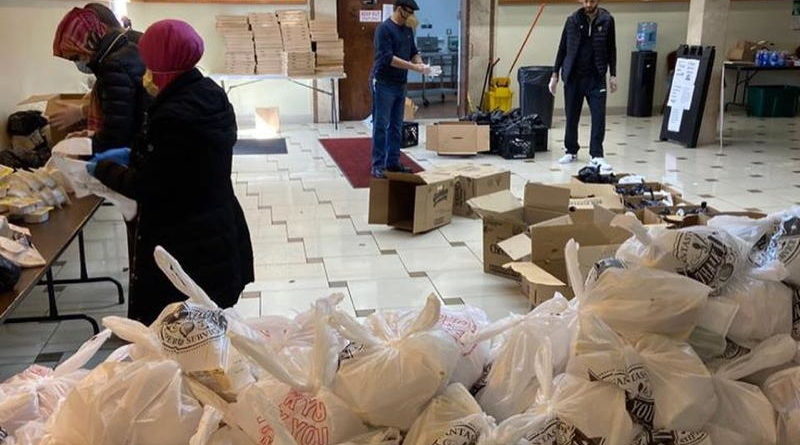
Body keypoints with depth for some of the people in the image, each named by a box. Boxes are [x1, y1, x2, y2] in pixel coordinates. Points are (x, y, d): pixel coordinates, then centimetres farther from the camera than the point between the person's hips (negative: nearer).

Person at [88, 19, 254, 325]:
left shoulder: (174, 115, -25)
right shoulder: (210, 96, 4)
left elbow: (145, 187, -15)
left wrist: (103, 168, 1)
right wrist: (134, 155, 18)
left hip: (184, 247, -9)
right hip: (216, 234, 9)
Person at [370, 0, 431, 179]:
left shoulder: (408, 29, 11)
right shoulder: (384, 29, -15)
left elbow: (413, 52, 19)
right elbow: (388, 58, -22)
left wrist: (420, 64, -4)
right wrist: (414, 67, -22)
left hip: (400, 84, 8)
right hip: (384, 84, -8)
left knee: (396, 127, 10)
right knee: (381, 125, -4)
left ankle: (393, 162, 18)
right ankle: (378, 165, 0)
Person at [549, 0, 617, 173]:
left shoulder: (607, 20, 0)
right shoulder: (573, 20, 1)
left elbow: (611, 49, 6)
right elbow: (562, 48, 6)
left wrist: (613, 75, 2)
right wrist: (555, 74, 4)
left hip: (596, 77, -1)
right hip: (573, 76, 1)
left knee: (599, 117, -5)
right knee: (571, 117, 8)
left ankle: (597, 155, 3)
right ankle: (571, 151, 22)